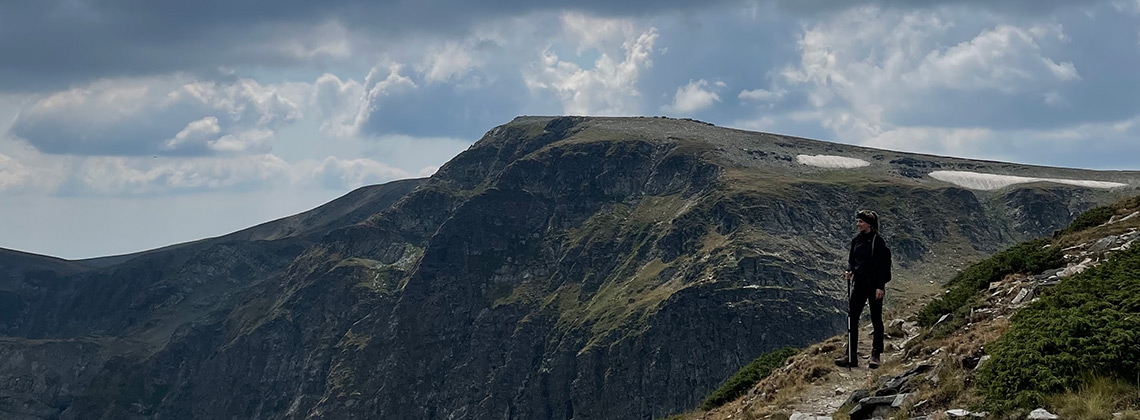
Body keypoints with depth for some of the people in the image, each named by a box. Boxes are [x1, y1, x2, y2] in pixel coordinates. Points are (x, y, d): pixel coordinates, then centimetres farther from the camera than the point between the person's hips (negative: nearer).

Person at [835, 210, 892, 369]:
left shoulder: (878, 241, -9)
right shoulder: (856, 240, 9)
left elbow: (884, 264, -10)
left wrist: (880, 286, -15)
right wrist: (849, 271, -4)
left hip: (874, 284, -6)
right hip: (859, 284, 6)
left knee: (876, 320, 4)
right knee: (852, 319, 2)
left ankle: (876, 356, 12)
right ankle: (851, 357, 5)